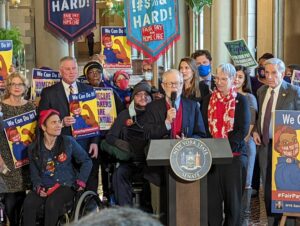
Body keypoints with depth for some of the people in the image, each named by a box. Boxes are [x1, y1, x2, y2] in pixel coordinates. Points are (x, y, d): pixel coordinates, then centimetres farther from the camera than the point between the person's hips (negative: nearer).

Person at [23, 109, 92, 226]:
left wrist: (80, 181, -6)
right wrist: (38, 187, -11)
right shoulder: (34, 148, 4)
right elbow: (34, 172, 9)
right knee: (28, 204, -27)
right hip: (44, 187, 2)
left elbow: (87, 161, 5)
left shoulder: (68, 142, -2)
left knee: (52, 203, -32)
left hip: (66, 185, -2)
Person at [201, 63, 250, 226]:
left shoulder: (240, 100, 2)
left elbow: (242, 129, -5)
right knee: (212, 195, 0)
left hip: (234, 153, -2)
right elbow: (204, 126, 9)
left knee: (233, 195, 4)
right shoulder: (208, 100, 11)